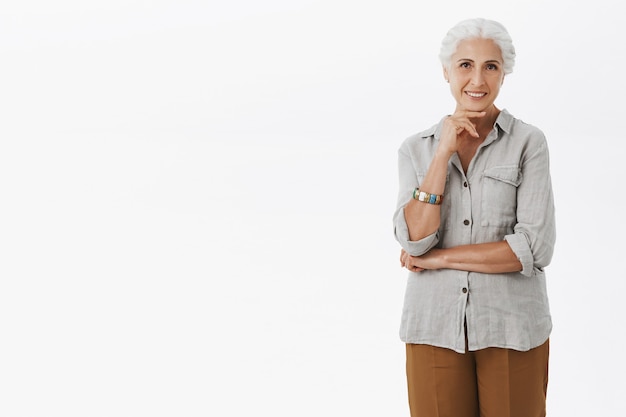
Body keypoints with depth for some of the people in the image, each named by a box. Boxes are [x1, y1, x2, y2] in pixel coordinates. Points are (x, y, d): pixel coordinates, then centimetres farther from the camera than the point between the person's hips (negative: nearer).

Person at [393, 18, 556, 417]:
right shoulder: (416, 149, 4)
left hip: (512, 329, -1)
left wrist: (440, 258, -9)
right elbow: (415, 240, -9)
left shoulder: (529, 142, -3)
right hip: (435, 328, 2)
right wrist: (444, 153, -12)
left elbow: (535, 248, -12)